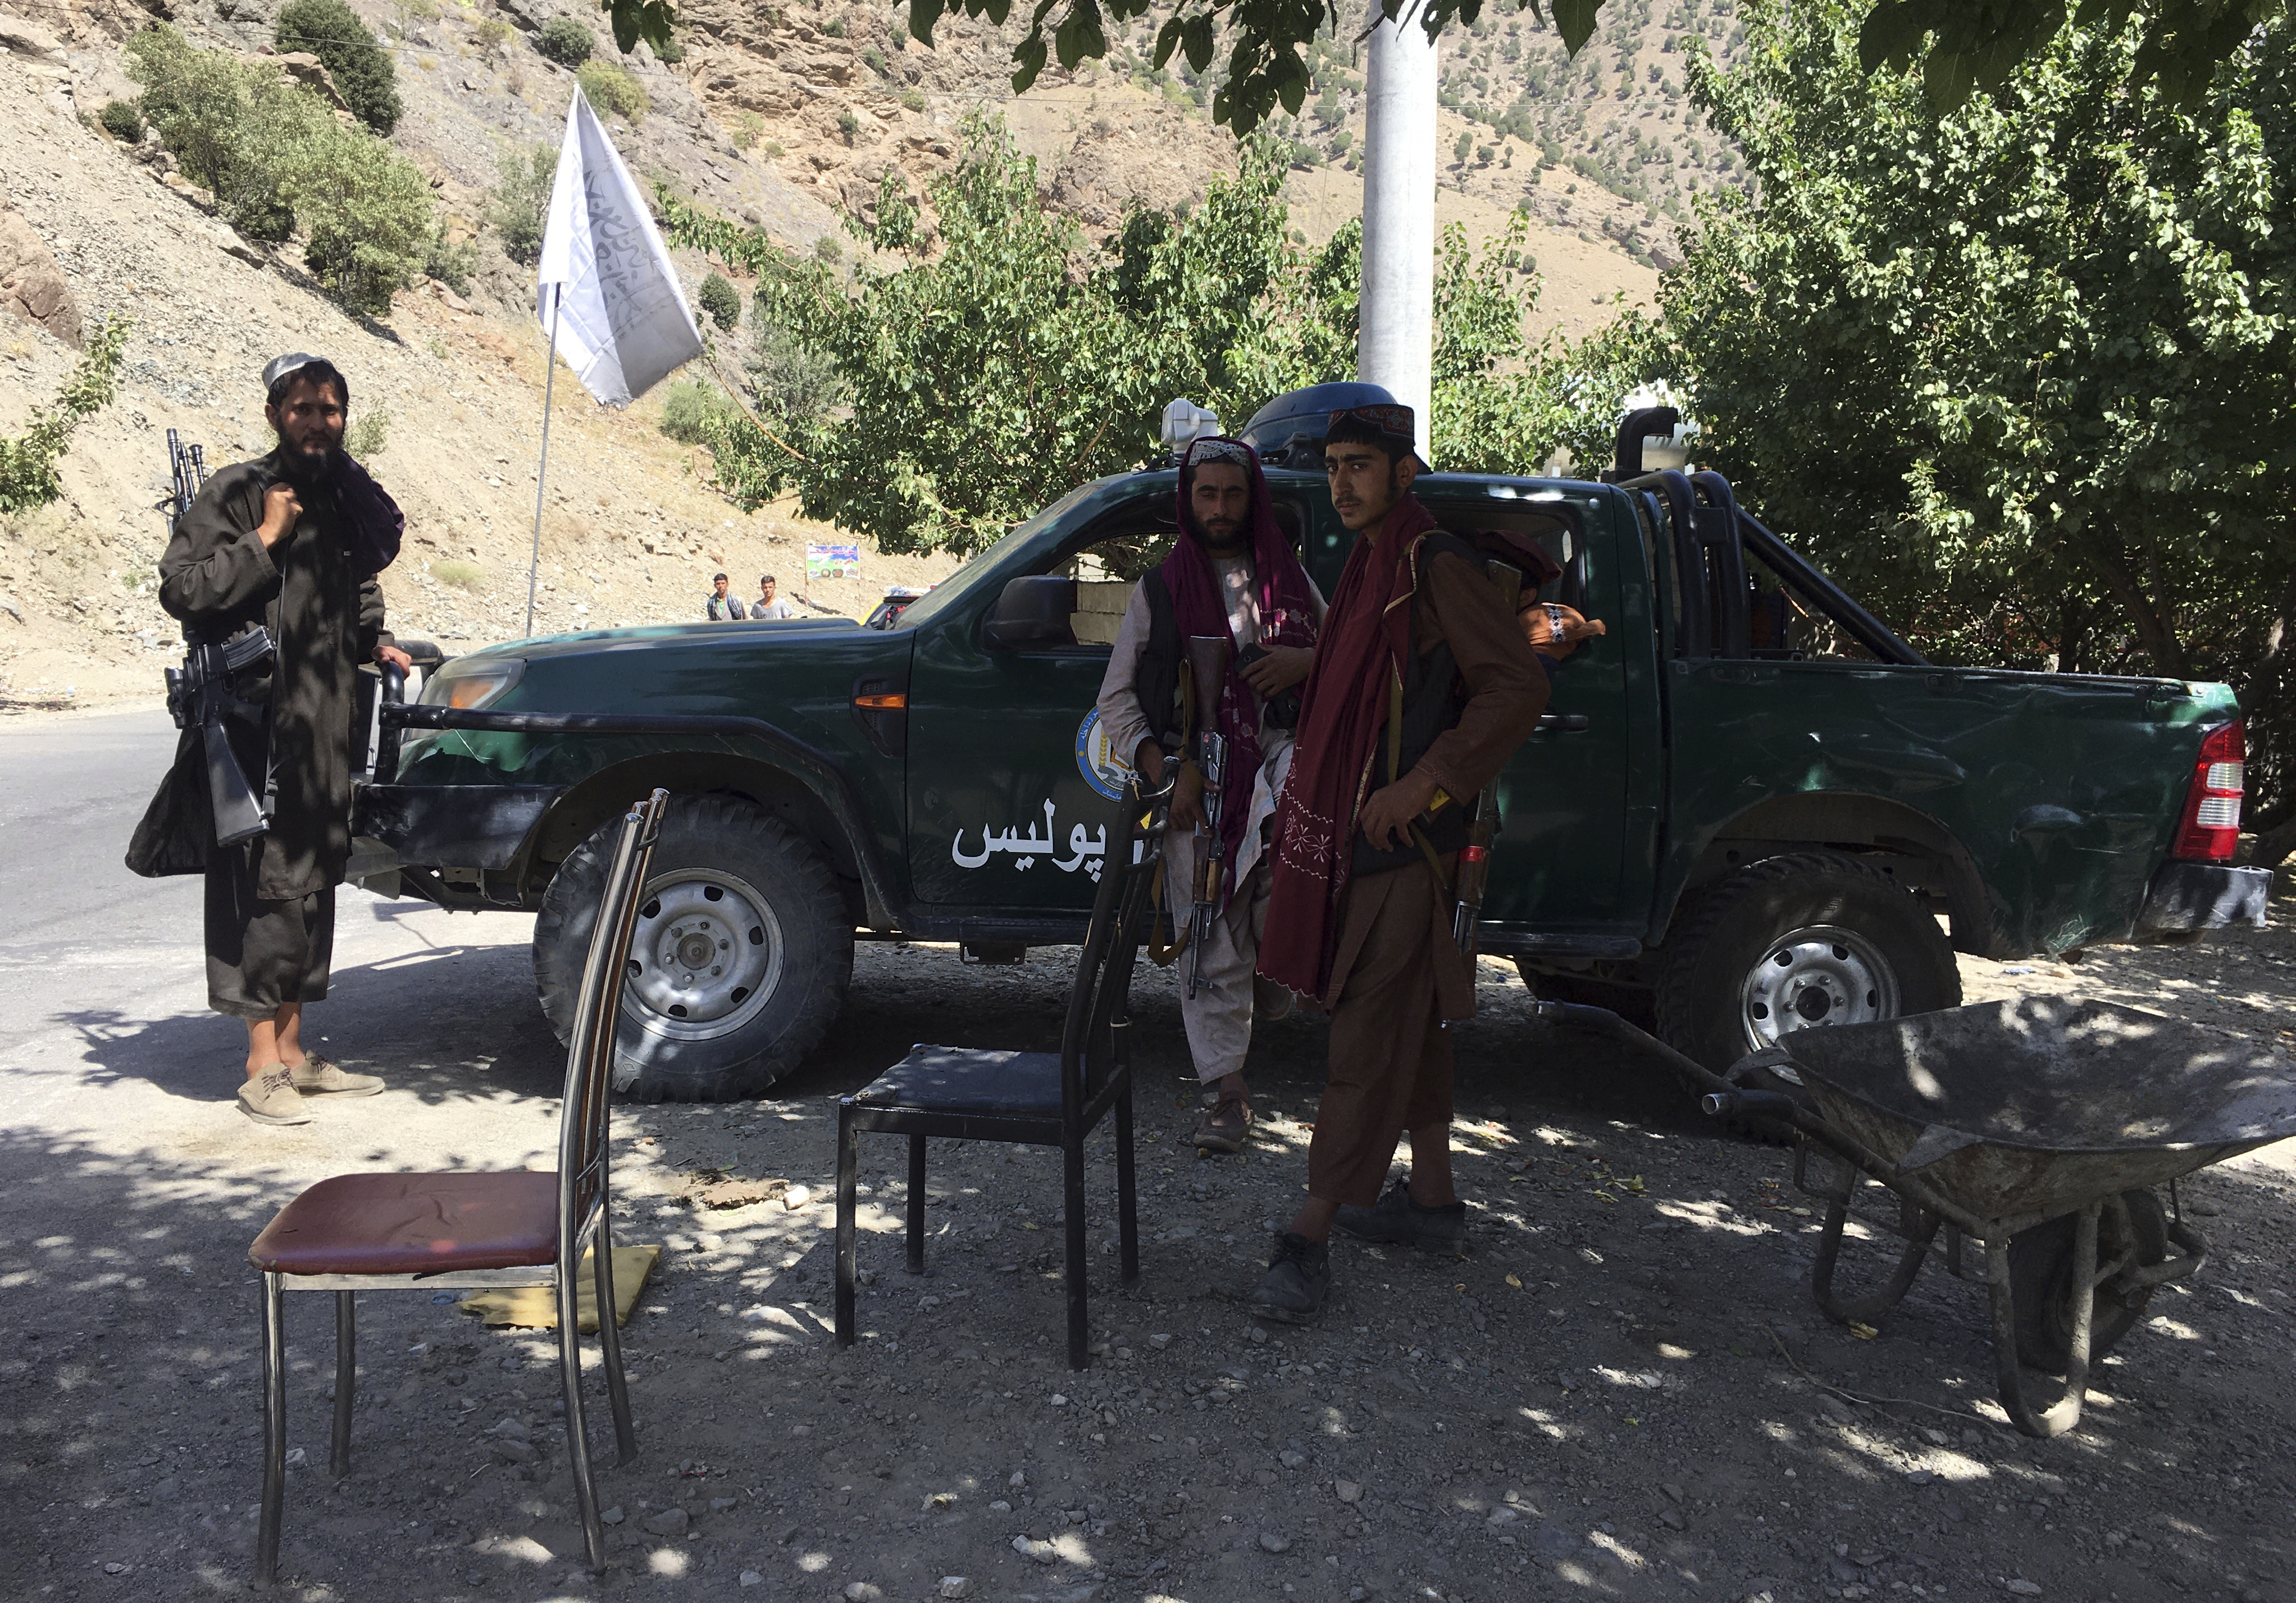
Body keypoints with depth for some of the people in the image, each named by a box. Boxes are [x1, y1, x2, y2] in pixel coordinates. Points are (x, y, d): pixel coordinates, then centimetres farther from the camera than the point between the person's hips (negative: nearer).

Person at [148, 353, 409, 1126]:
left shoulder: (350, 498, 15)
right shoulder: (238, 493, -6)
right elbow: (181, 588, -14)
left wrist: (373, 645, 13)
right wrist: (264, 537, -16)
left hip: (329, 721, 7)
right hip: (260, 720, -7)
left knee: (314, 880, 11)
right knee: (266, 884, -6)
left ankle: (293, 1049, 21)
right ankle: (263, 1068, 0)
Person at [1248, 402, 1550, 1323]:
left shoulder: (1437, 567, -12)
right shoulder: (1370, 568, 16)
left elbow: (1518, 686, -19)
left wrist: (1425, 783, -23)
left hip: (1402, 840, -10)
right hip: (1353, 834, 10)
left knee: (1369, 1038, -7)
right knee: (1411, 1023, 16)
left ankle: (1310, 1239, -5)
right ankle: (1432, 1201, 27)